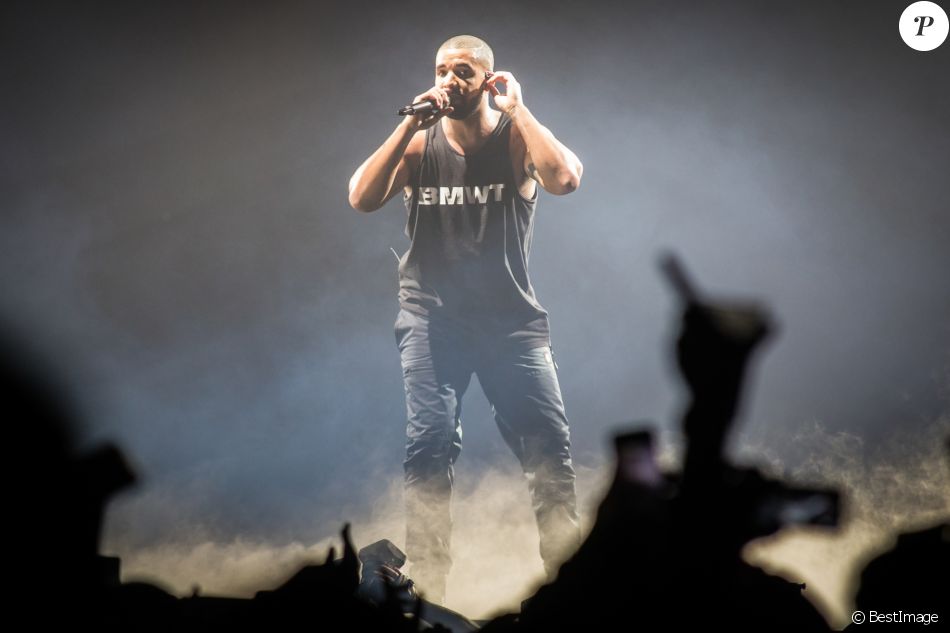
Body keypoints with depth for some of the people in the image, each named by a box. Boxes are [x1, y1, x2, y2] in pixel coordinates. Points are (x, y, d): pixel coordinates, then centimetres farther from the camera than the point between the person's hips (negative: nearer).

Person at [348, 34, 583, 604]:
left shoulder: (516, 138, -1)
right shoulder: (418, 144, 4)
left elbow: (565, 179, -22)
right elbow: (362, 198, -9)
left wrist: (517, 108, -14)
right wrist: (410, 123, -13)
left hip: (512, 317, -1)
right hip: (432, 319, 1)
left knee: (549, 444, -5)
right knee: (430, 446, -8)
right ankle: (428, 589, 0)